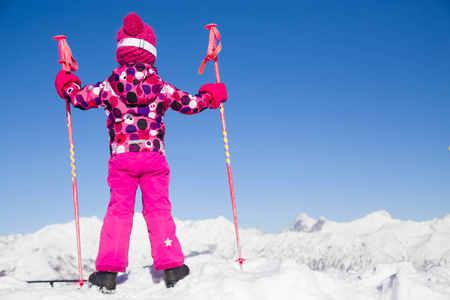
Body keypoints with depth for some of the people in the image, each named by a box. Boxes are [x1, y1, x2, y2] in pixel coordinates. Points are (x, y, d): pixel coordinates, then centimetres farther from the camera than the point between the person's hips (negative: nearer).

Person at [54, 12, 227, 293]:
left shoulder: (108, 86, 2)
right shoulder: (161, 87, 2)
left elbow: (81, 98, 12)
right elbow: (189, 103, 11)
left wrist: (66, 84, 35)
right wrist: (211, 95, 31)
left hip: (121, 157, 0)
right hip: (154, 156, 0)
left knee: (119, 210, 4)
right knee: (159, 209, 5)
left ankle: (108, 271, 0)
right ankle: (171, 266, 4)